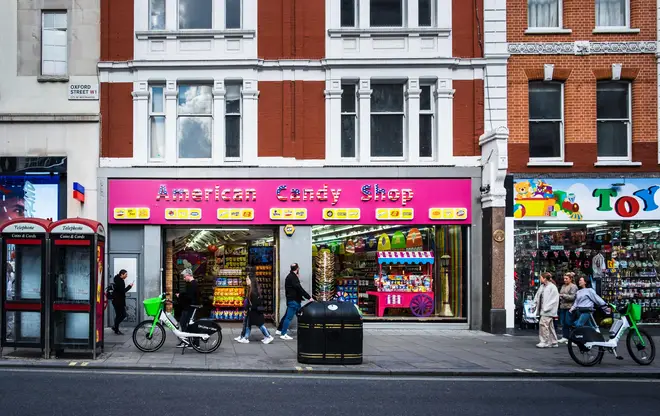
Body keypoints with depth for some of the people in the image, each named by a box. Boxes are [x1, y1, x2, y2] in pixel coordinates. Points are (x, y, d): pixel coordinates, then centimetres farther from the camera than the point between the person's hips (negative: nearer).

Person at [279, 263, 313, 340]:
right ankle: (283, 334, -5)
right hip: (293, 301, -10)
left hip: (296, 300, 10)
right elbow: (299, 288, -23)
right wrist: (309, 297, -23)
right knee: (289, 317, -7)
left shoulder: (292, 276, 17)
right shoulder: (292, 277, -15)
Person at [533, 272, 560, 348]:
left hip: (548, 311, -8)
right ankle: (553, 342, 19)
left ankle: (545, 342, -8)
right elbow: (537, 297, 20)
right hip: (543, 310, 8)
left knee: (543, 323, -13)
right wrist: (535, 305, 10)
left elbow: (554, 300, -16)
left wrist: (546, 308, -19)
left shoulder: (552, 287, -11)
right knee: (550, 326, 12)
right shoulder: (542, 287, 13)